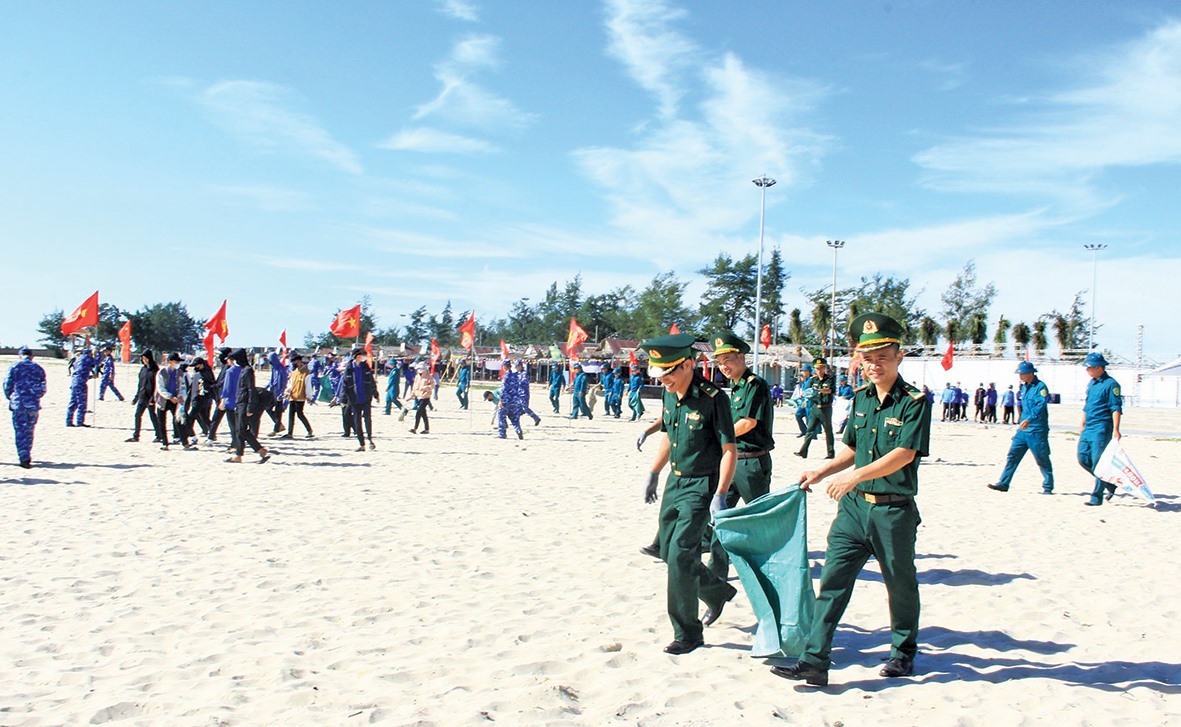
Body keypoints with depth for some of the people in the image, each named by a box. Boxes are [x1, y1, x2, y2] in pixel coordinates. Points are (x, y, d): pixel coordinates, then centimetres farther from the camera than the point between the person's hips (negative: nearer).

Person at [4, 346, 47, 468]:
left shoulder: (14, 367, -1)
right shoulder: (38, 368, 6)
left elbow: (7, 385, 0)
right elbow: (43, 388, 7)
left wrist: (10, 398, 16)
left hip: (18, 404, -2)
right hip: (33, 405, 2)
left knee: (20, 431, -1)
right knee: (29, 431, 14)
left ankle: (24, 458, -11)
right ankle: (27, 456, 21)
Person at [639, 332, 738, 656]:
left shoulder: (712, 398, -20)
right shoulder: (670, 395, 3)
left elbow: (729, 450, -18)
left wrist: (720, 495, -23)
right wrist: (653, 474, 22)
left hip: (701, 486, -8)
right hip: (675, 483, 8)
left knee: (680, 556, -12)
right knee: (669, 553, 15)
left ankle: (687, 634, 3)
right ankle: (718, 592, 40)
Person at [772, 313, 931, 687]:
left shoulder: (914, 402, -11)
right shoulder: (861, 398, 9)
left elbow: (905, 453, -22)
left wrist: (855, 475, -29)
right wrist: (822, 472, 11)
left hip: (894, 511, -5)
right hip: (854, 505, 5)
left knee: (900, 585, 13)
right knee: (832, 580, -2)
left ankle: (904, 652, 34)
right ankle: (814, 660, -1)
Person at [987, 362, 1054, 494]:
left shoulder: (1040, 387, -12)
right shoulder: (1024, 387, 14)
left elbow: (1040, 405, -26)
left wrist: (1029, 420, -37)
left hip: (1037, 431, -8)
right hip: (1022, 429, 8)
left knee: (1042, 459, 3)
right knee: (1012, 455, 2)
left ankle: (1048, 487, 14)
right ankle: (1003, 484, 3)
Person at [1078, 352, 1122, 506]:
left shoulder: (1111, 384, -10)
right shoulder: (1091, 383, 15)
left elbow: (1116, 408, -15)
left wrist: (1115, 429, -22)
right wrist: (1082, 424, 25)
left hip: (1102, 428, -8)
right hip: (1088, 428, 9)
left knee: (1098, 462, -6)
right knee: (1083, 458, 6)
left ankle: (1097, 497, 0)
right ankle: (1109, 484, 23)